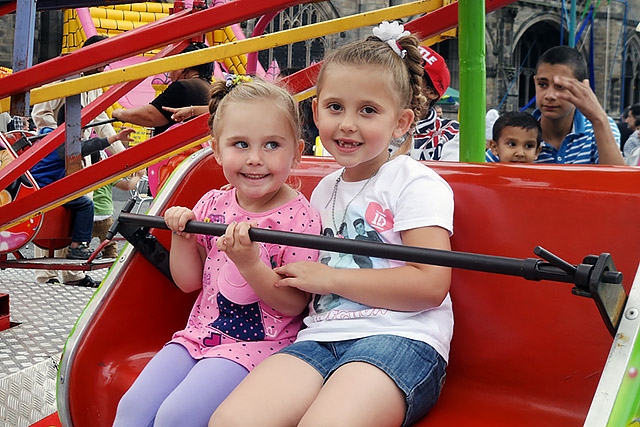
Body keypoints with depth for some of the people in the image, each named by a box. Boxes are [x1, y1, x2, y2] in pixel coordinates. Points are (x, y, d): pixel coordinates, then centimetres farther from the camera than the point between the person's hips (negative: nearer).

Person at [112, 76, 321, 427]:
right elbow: (189, 282, 13)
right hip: (200, 332, 6)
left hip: (257, 343, -6)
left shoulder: (300, 217, -13)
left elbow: (294, 304, -15)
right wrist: (182, 236, -4)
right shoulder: (212, 204, 4)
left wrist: (248, 261, -28)